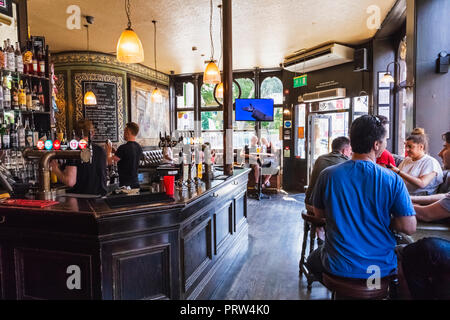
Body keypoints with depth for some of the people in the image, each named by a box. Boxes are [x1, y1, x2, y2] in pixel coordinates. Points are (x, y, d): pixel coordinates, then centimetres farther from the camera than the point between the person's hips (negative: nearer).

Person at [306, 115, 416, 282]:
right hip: (381, 268, 1)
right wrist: (383, 220, 4)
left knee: (312, 260, 33)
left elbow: (318, 213, 1)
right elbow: (409, 227, -13)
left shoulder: (327, 175, -13)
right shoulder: (392, 180, -16)